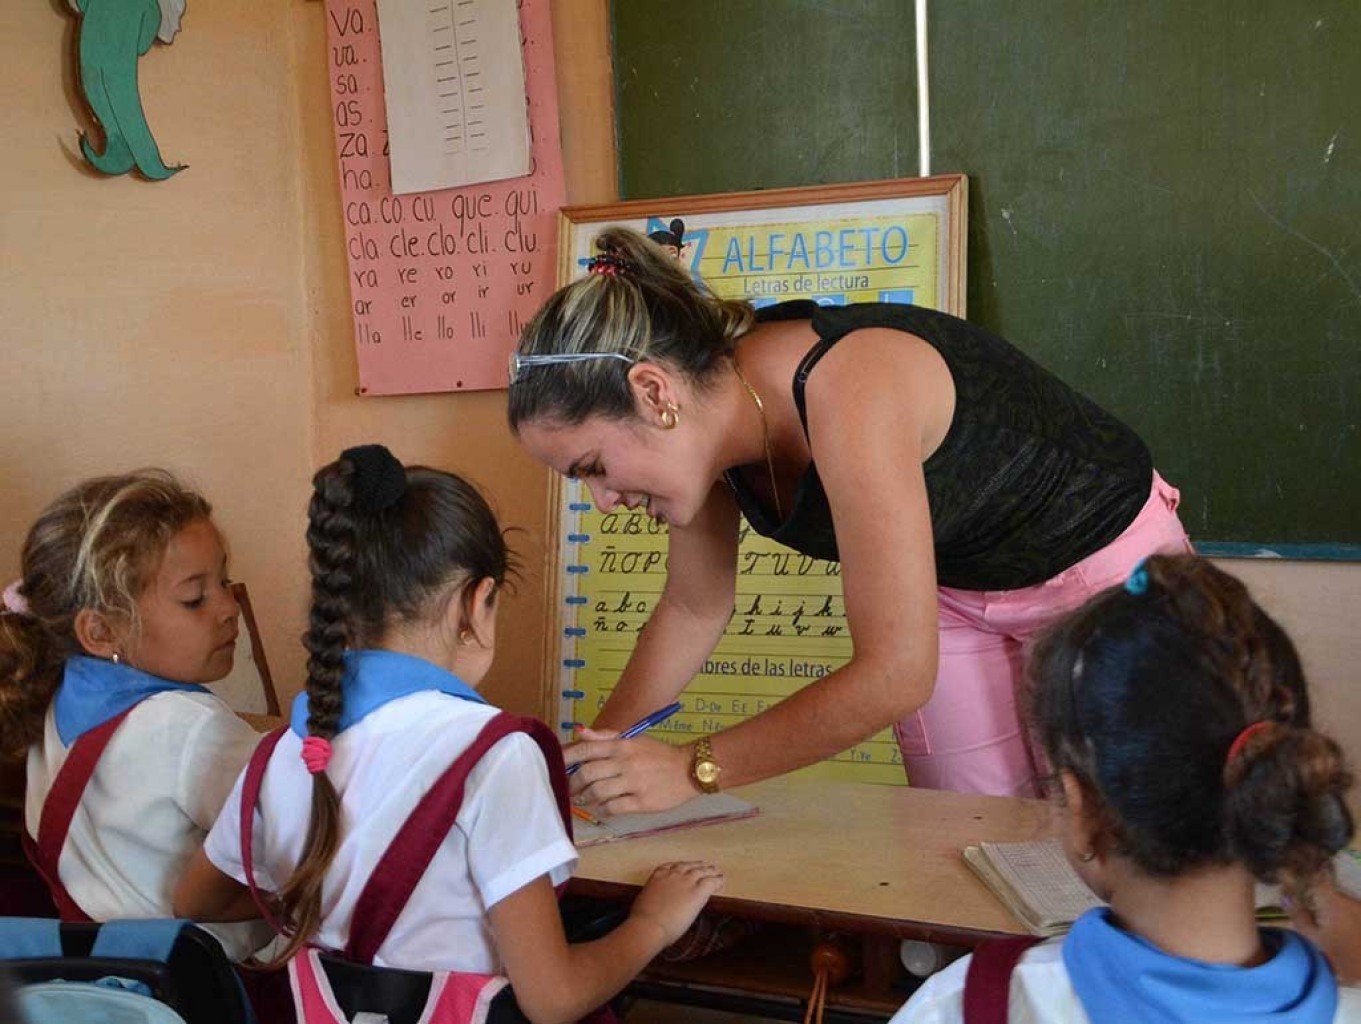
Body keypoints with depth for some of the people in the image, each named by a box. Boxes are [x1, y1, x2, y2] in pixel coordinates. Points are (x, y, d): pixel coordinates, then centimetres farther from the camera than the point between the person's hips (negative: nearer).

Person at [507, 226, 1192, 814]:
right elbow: (694, 610, 0)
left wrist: (695, 769, -34)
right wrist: (599, 752, -9)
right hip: (954, 593, 6)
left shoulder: (846, 393, -39)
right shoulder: (707, 404, -15)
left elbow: (895, 674, -39)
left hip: (1106, 571, -6)